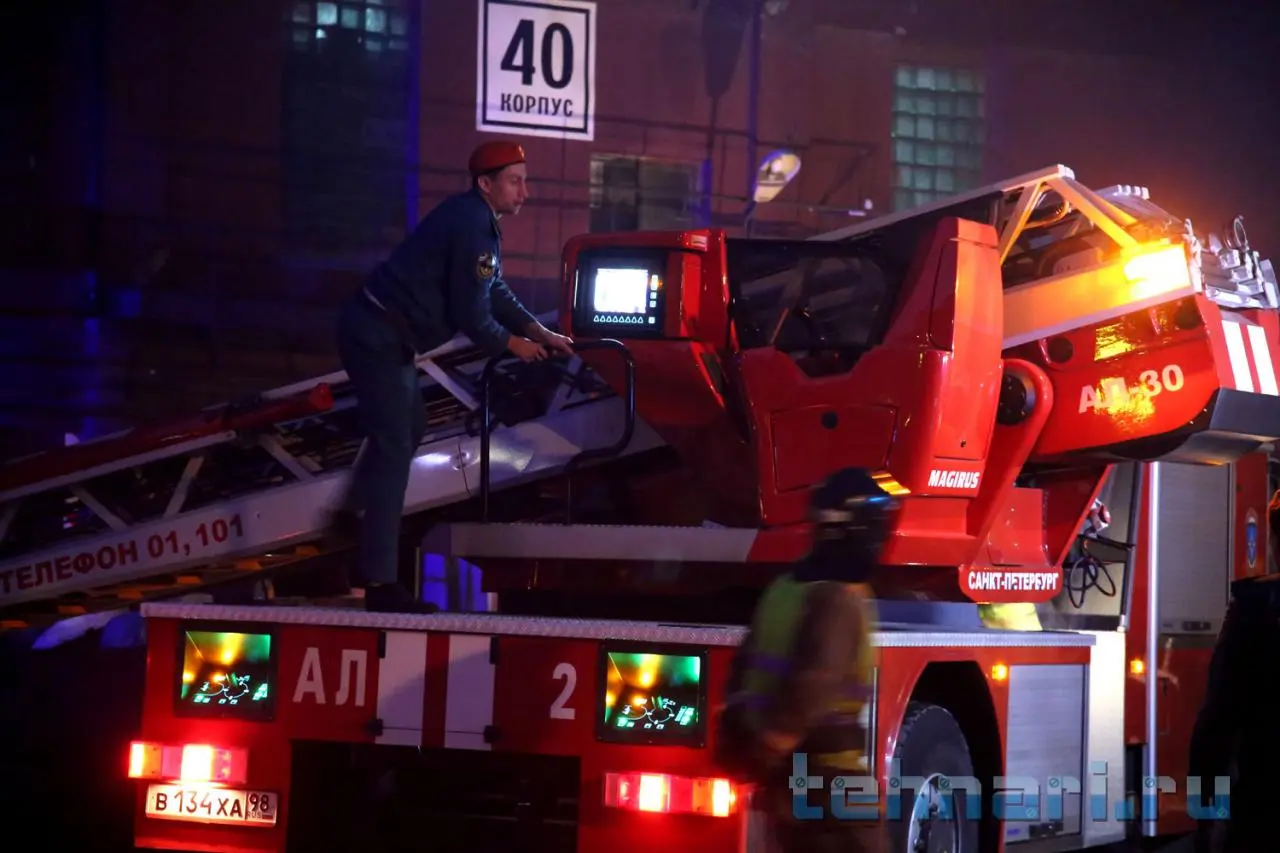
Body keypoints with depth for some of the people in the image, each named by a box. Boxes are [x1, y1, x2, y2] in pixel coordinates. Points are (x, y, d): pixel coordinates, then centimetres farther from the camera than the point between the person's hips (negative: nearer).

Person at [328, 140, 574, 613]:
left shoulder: (476, 219, 13)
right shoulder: (471, 227, -20)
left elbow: (495, 290, 21)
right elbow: (471, 313, -19)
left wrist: (541, 332, 15)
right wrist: (512, 344, -2)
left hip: (378, 331, 11)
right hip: (378, 338, -11)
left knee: (407, 426, 27)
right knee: (394, 448, -11)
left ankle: (352, 515, 41)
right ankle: (380, 583, -13)